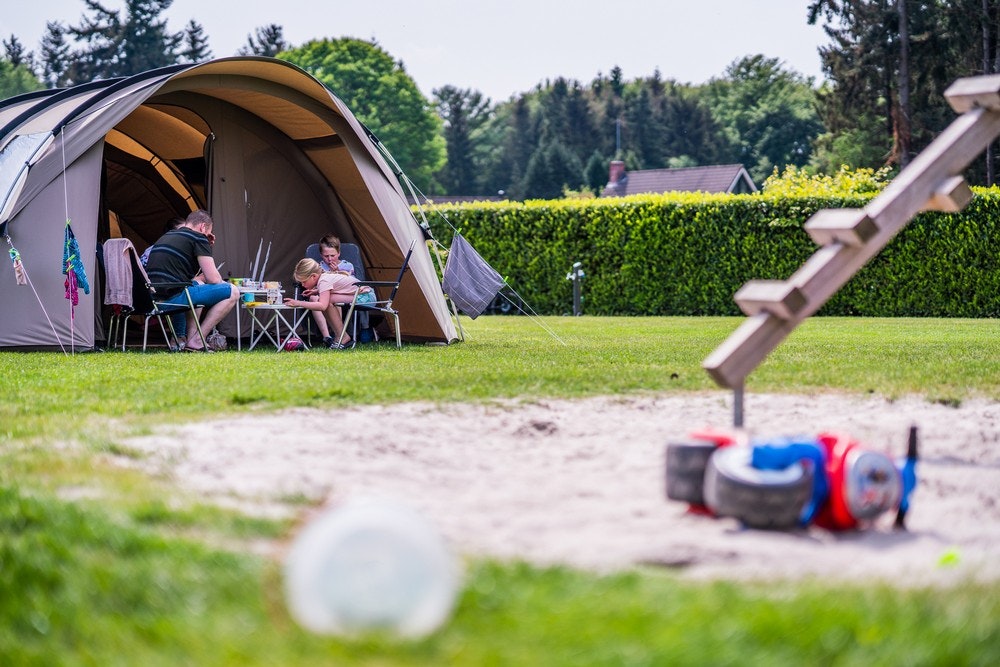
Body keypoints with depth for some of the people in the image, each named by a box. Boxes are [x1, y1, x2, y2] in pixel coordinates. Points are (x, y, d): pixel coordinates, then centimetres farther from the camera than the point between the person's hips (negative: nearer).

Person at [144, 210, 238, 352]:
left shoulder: (166, 236, 27)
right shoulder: (198, 238, 0)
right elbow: (213, 279, -5)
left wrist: (206, 247, 29)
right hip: (174, 296, -9)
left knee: (198, 284, 38)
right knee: (233, 291, -2)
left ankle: (191, 338, 20)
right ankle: (196, 341, -4)